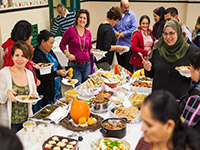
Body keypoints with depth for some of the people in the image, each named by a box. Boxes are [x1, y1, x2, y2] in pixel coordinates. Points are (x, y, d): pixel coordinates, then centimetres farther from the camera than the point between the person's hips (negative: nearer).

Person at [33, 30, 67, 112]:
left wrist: (64, 75, 5)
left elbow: (57, 65, 19)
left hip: (56, 88, 8)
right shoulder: (37, 56, -18)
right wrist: (57, 73, -27)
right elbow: (42, 76, -22)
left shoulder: (49, 52, 9)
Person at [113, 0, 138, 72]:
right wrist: (115, 32, -8)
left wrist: (124, 33, -13)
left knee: (128, 66, 0)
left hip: (128, 44, -3)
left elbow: (134, 28, -9)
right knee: (120, 65, 13)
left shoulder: (131, 14, -3)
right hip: (118, 44, 3)